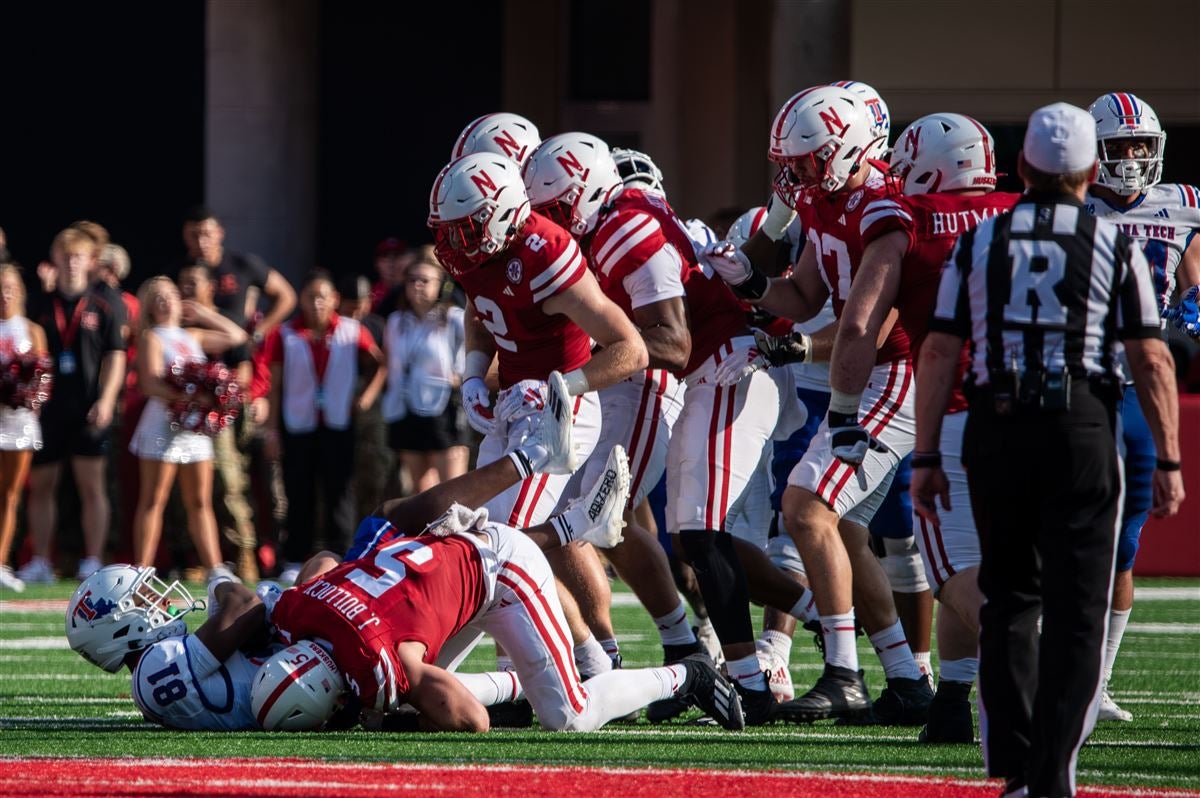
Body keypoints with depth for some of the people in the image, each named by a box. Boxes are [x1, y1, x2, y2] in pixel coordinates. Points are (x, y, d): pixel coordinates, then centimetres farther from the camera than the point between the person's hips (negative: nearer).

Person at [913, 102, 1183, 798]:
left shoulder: (980, 243, 7)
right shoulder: (1115, 245, 2)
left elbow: (940, 353, 4)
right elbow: (1152, 361, 0)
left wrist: (927, 459, 8)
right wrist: (1169, 462, 5)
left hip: (997, 426, 2)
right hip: (1082, 426, -2)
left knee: (1010, 597, 15)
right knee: (1077, 610, 1)